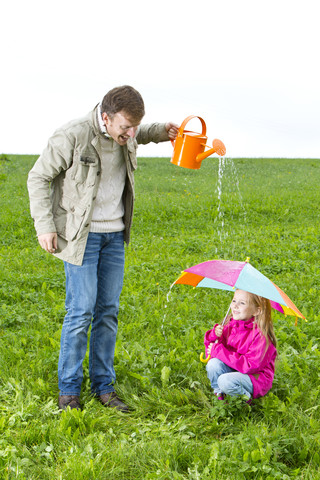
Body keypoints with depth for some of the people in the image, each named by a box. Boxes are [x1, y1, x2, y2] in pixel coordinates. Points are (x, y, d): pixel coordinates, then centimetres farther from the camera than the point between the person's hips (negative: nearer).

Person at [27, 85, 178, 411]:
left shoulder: (124, 135, 0)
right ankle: (68, 390, 7)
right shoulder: (73, 136, -18)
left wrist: (161, 131, 8)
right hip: (81, 235, -6)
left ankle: (103, 386, 17)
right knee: (81, 311, -8)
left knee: (108, 310, 7)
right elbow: (38, 177, -8)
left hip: (114, 234, 6)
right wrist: (44, 226, -13)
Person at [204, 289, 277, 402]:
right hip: (234, 370, 6)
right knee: (213, 364, -20)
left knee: (225, 380, -31)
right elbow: (211, 349, 5)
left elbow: (250, 366, -27)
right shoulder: (230, 325, -1)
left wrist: (219, 351, -25)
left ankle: (246, 397, -2)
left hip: (256, 378, -6)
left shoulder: (260, 335, -21)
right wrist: (215, 335, -19)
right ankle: (219, 393, 4)